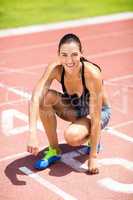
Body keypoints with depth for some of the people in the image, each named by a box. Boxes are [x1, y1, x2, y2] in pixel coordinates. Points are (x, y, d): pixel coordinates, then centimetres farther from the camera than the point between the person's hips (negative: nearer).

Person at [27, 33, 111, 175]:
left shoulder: (92, 74, -34)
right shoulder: (55, 69, -24)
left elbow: (95, 118, -30)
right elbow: (35, 98, -34)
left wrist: (93, 156, -27)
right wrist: (32, 133, -47)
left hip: (100, 112, -4)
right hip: (75, 109, 5)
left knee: (71, 136, -35)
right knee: (46, 97, -26)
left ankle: (93, 138, 2)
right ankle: (54, 150, -9)